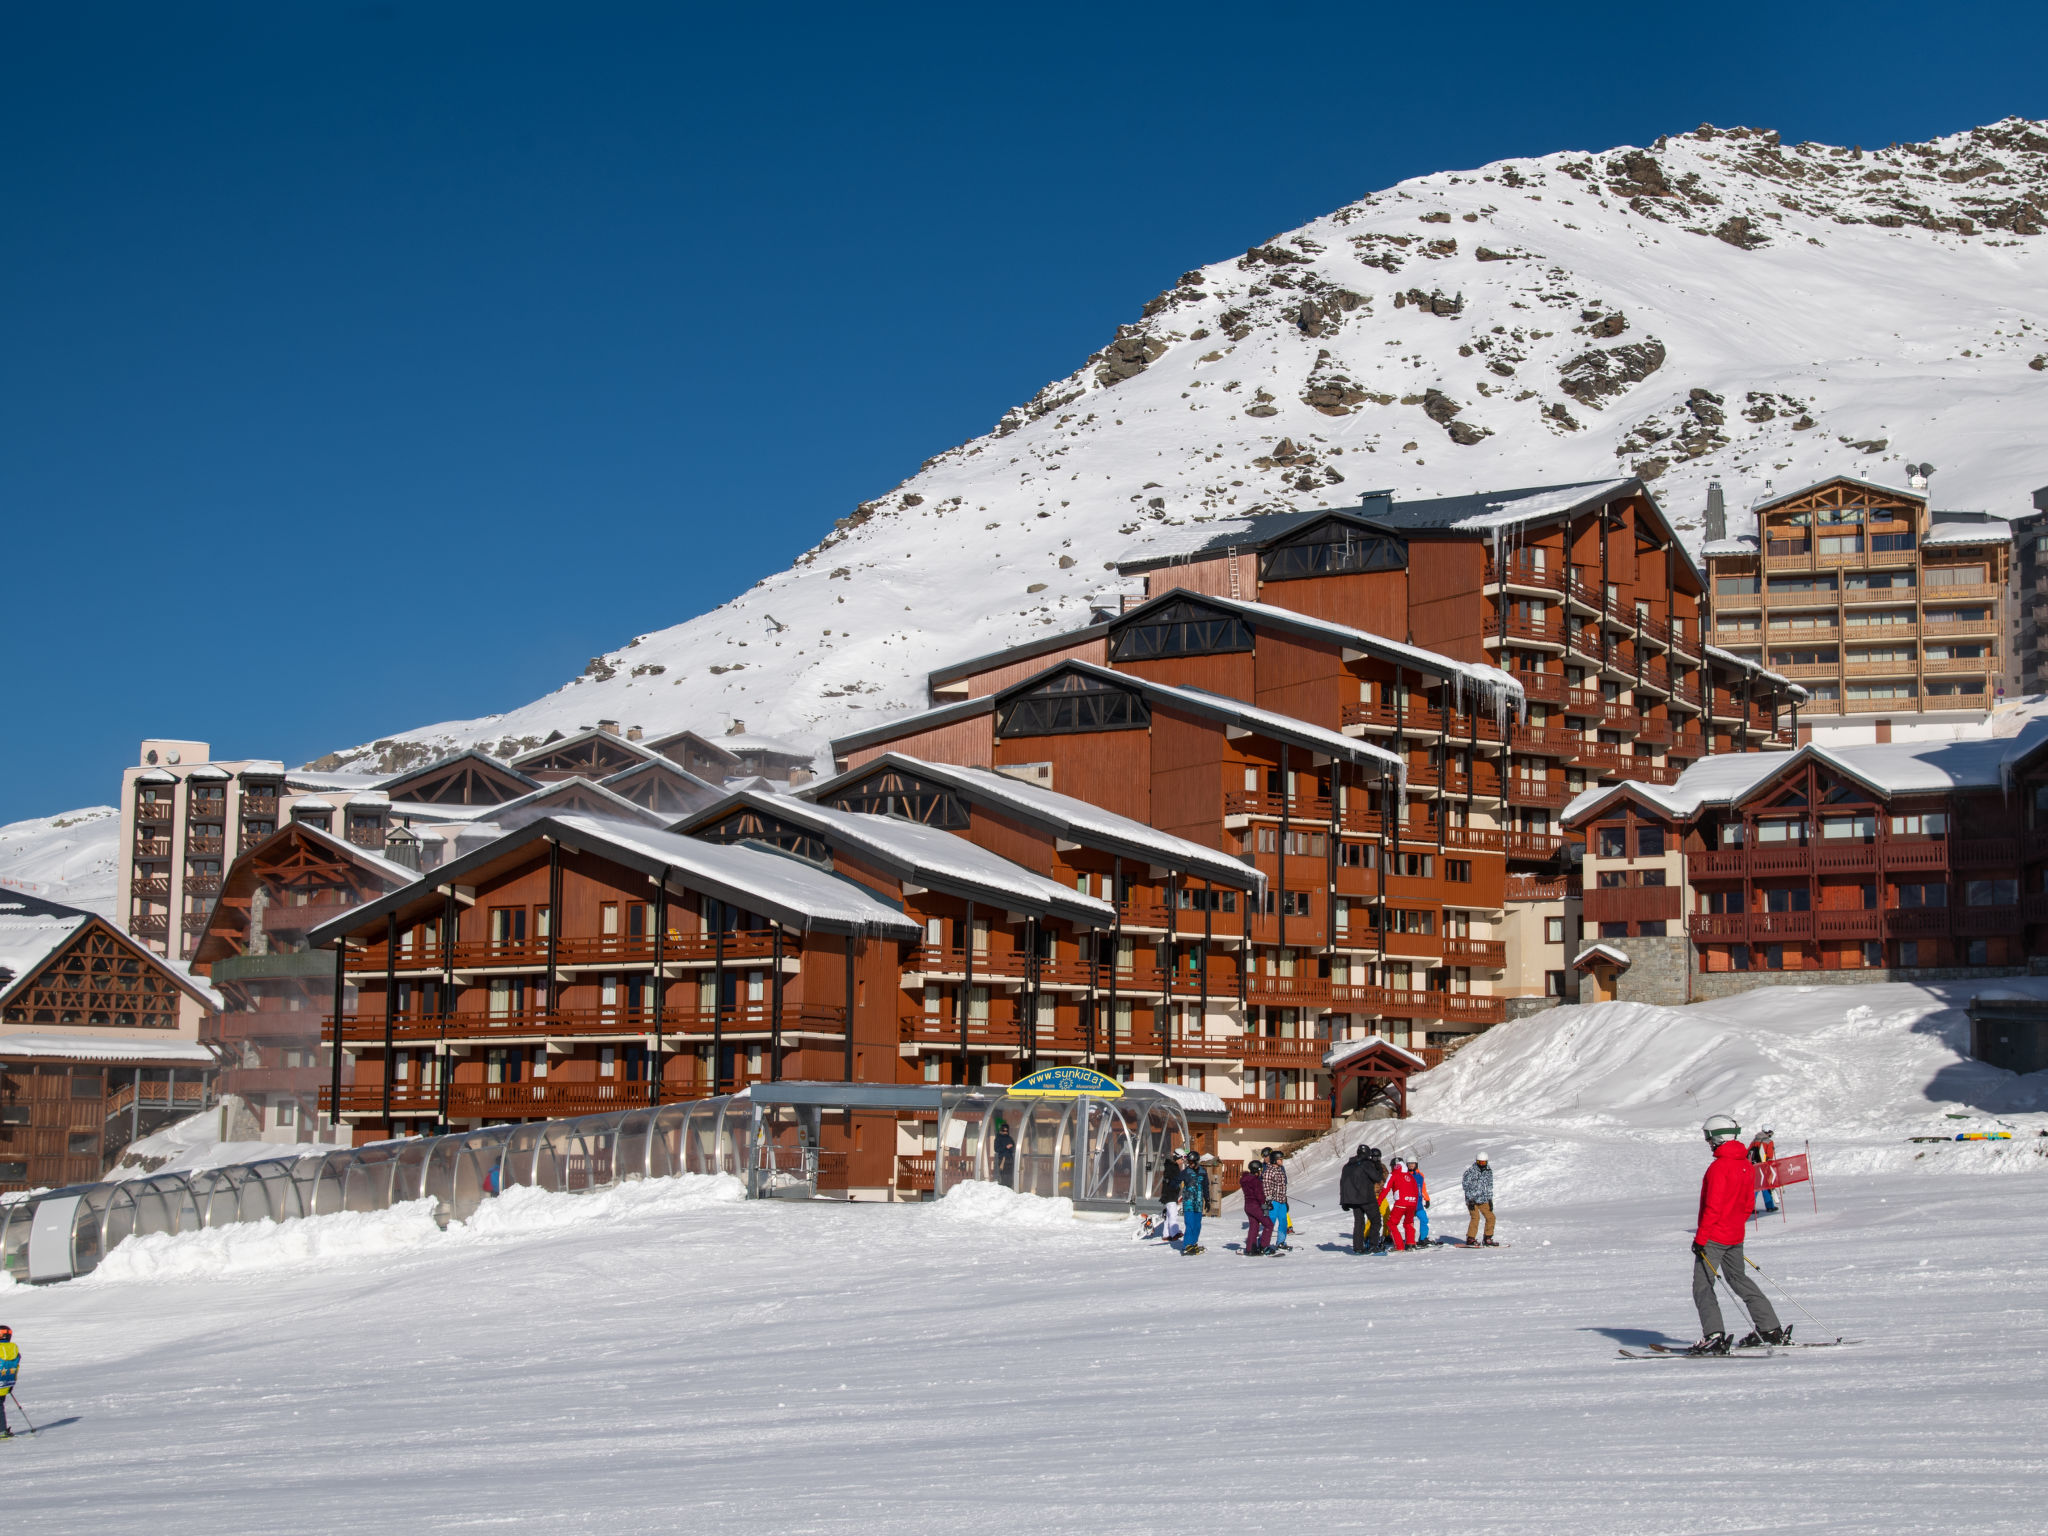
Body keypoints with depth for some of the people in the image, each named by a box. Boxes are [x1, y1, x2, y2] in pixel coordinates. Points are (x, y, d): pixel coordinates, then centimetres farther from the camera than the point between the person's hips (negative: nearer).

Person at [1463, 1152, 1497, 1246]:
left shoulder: (1488, 1171, 9)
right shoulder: (1470, 1172, -9)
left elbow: (1489, 1186, 16)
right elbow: (1467, 1187, -10)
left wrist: (1490, 1200, 11)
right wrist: (1470, 1200, -16)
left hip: (1483, 1201, 6)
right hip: (1472, 1200, -6)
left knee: (1490, 1217, 0)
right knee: (1475, 1217, -18)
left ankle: (1487, 1239, 11)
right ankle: (1470, 1239, -12)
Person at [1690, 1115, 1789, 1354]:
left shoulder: (1719, 1166, -19)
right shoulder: (1745, 1165, 8)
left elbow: (1713, 1206, -22)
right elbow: (1749, 1203, 15)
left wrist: (1700, 1236, -18)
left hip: (1714, 1236, -9)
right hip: (1735, 1236, 9)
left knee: (1702, 1286, -5)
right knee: (1739, 1279, 20)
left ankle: (1714, 1337, -15)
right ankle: (1770, 1329, 21)